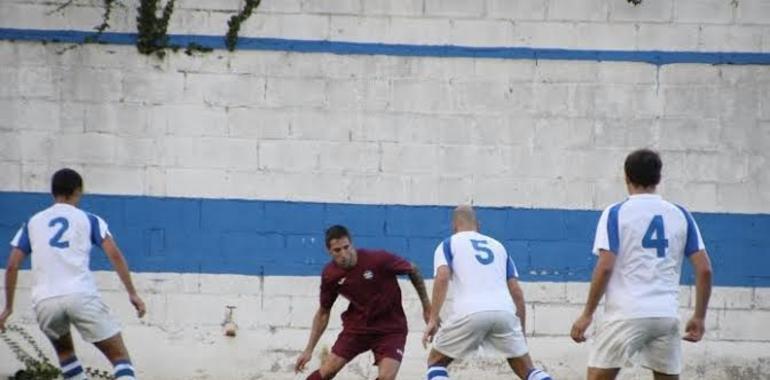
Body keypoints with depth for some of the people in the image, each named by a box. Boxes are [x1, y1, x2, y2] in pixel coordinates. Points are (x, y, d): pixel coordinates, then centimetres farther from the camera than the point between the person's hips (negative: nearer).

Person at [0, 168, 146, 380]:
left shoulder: (33, 223, 21)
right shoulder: (88, 220, 14)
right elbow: (114, 255, 1)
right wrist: (132, 293, 2)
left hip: (45, 301, 3)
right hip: (81, 295, -3)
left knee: (64, 350, 31)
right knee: (119, 355, 3)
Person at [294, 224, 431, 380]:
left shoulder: (379, 259, -23)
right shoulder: (330, 275, -12)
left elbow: (413, 270, -6)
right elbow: (323, 313, 3)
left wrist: (427, 307, 2)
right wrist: (309, 350, 0)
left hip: (390, 328, -3)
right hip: (357, 325, 3)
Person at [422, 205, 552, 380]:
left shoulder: (448, 245, 18)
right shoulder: (498, 246, 29)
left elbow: (442, 276, -3)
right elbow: (516, 292, 21)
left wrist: (433, 319, -6)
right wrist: (521, 331, 26)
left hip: (469, 313, -3)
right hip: (504, 312, 3)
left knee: (436, 361, 18)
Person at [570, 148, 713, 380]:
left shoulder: (615, 214, -1)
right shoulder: (680, 215, 9)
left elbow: (605, 267, -10)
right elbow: (704, 269, 6)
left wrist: (587, 315, -4)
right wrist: (699, 317, 14)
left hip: (626, 315, -4)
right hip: (667, 316, 4)